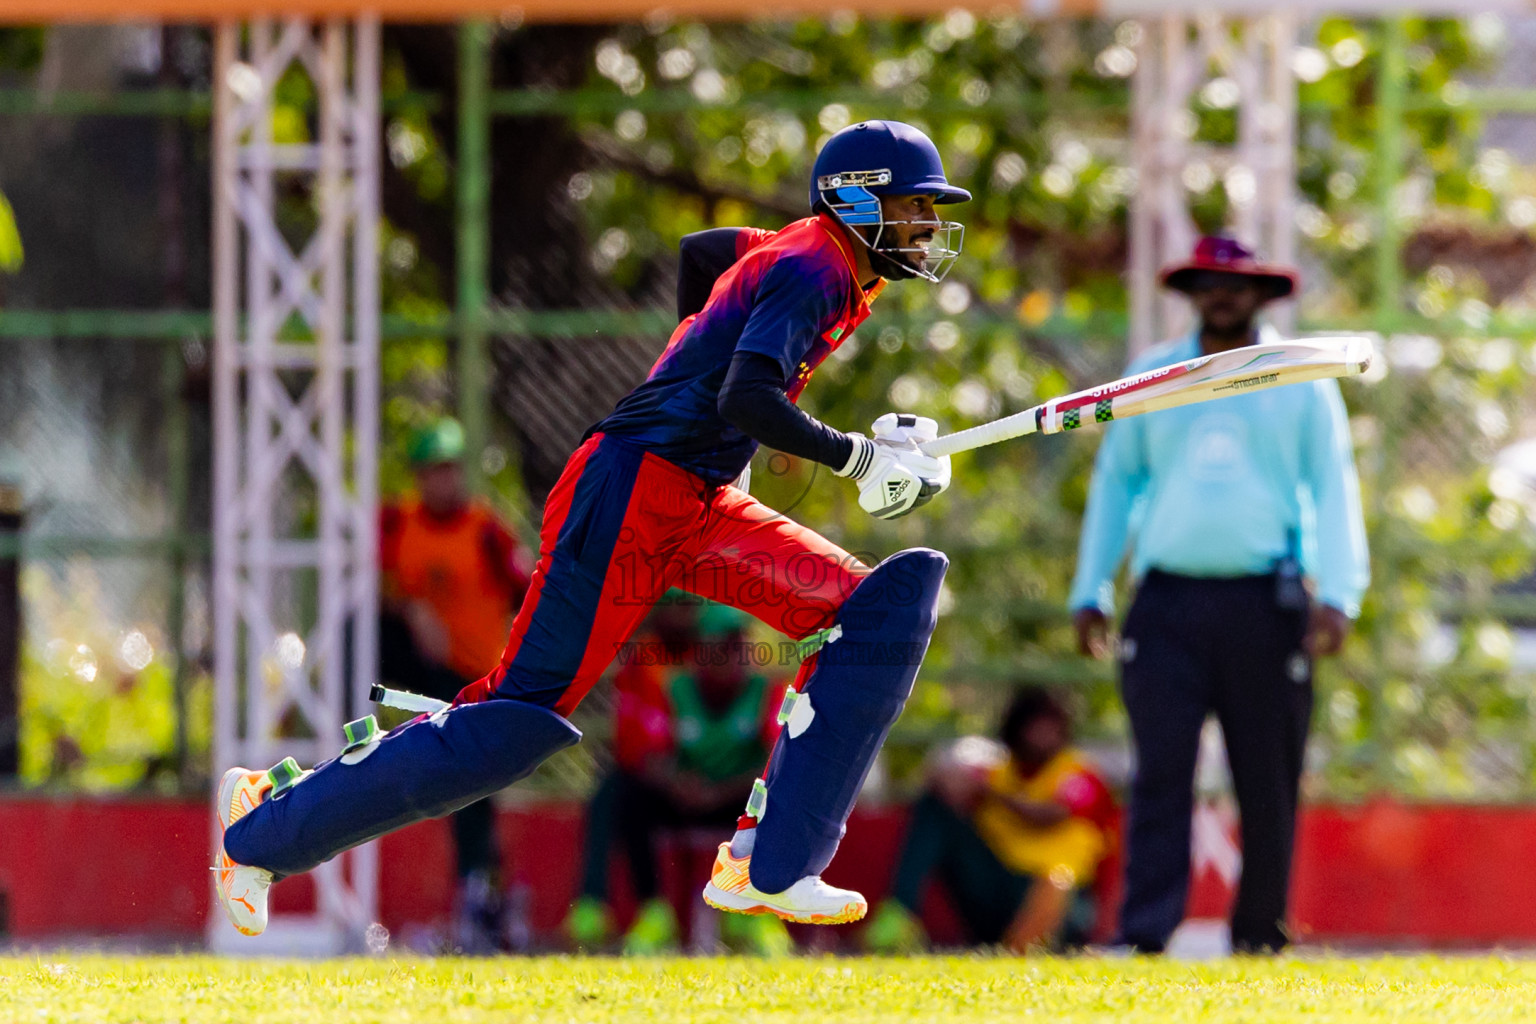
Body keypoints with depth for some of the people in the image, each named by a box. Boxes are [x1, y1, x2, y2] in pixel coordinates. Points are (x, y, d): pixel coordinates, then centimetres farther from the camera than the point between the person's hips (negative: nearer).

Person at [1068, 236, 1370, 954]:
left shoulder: (1302, 382, 8)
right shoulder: (1150, 377, 13)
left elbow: (1334, 490, 4)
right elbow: (1114, 482, 18)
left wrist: (1337, 595, -8)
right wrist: (1090, 593, 12)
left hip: (1265, 604, -1)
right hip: (1168, 602, 1)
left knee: (1268, 781, 1)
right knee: (1161, 772, -10)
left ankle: (1259, 936, 10)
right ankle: (1143, 937, -16)